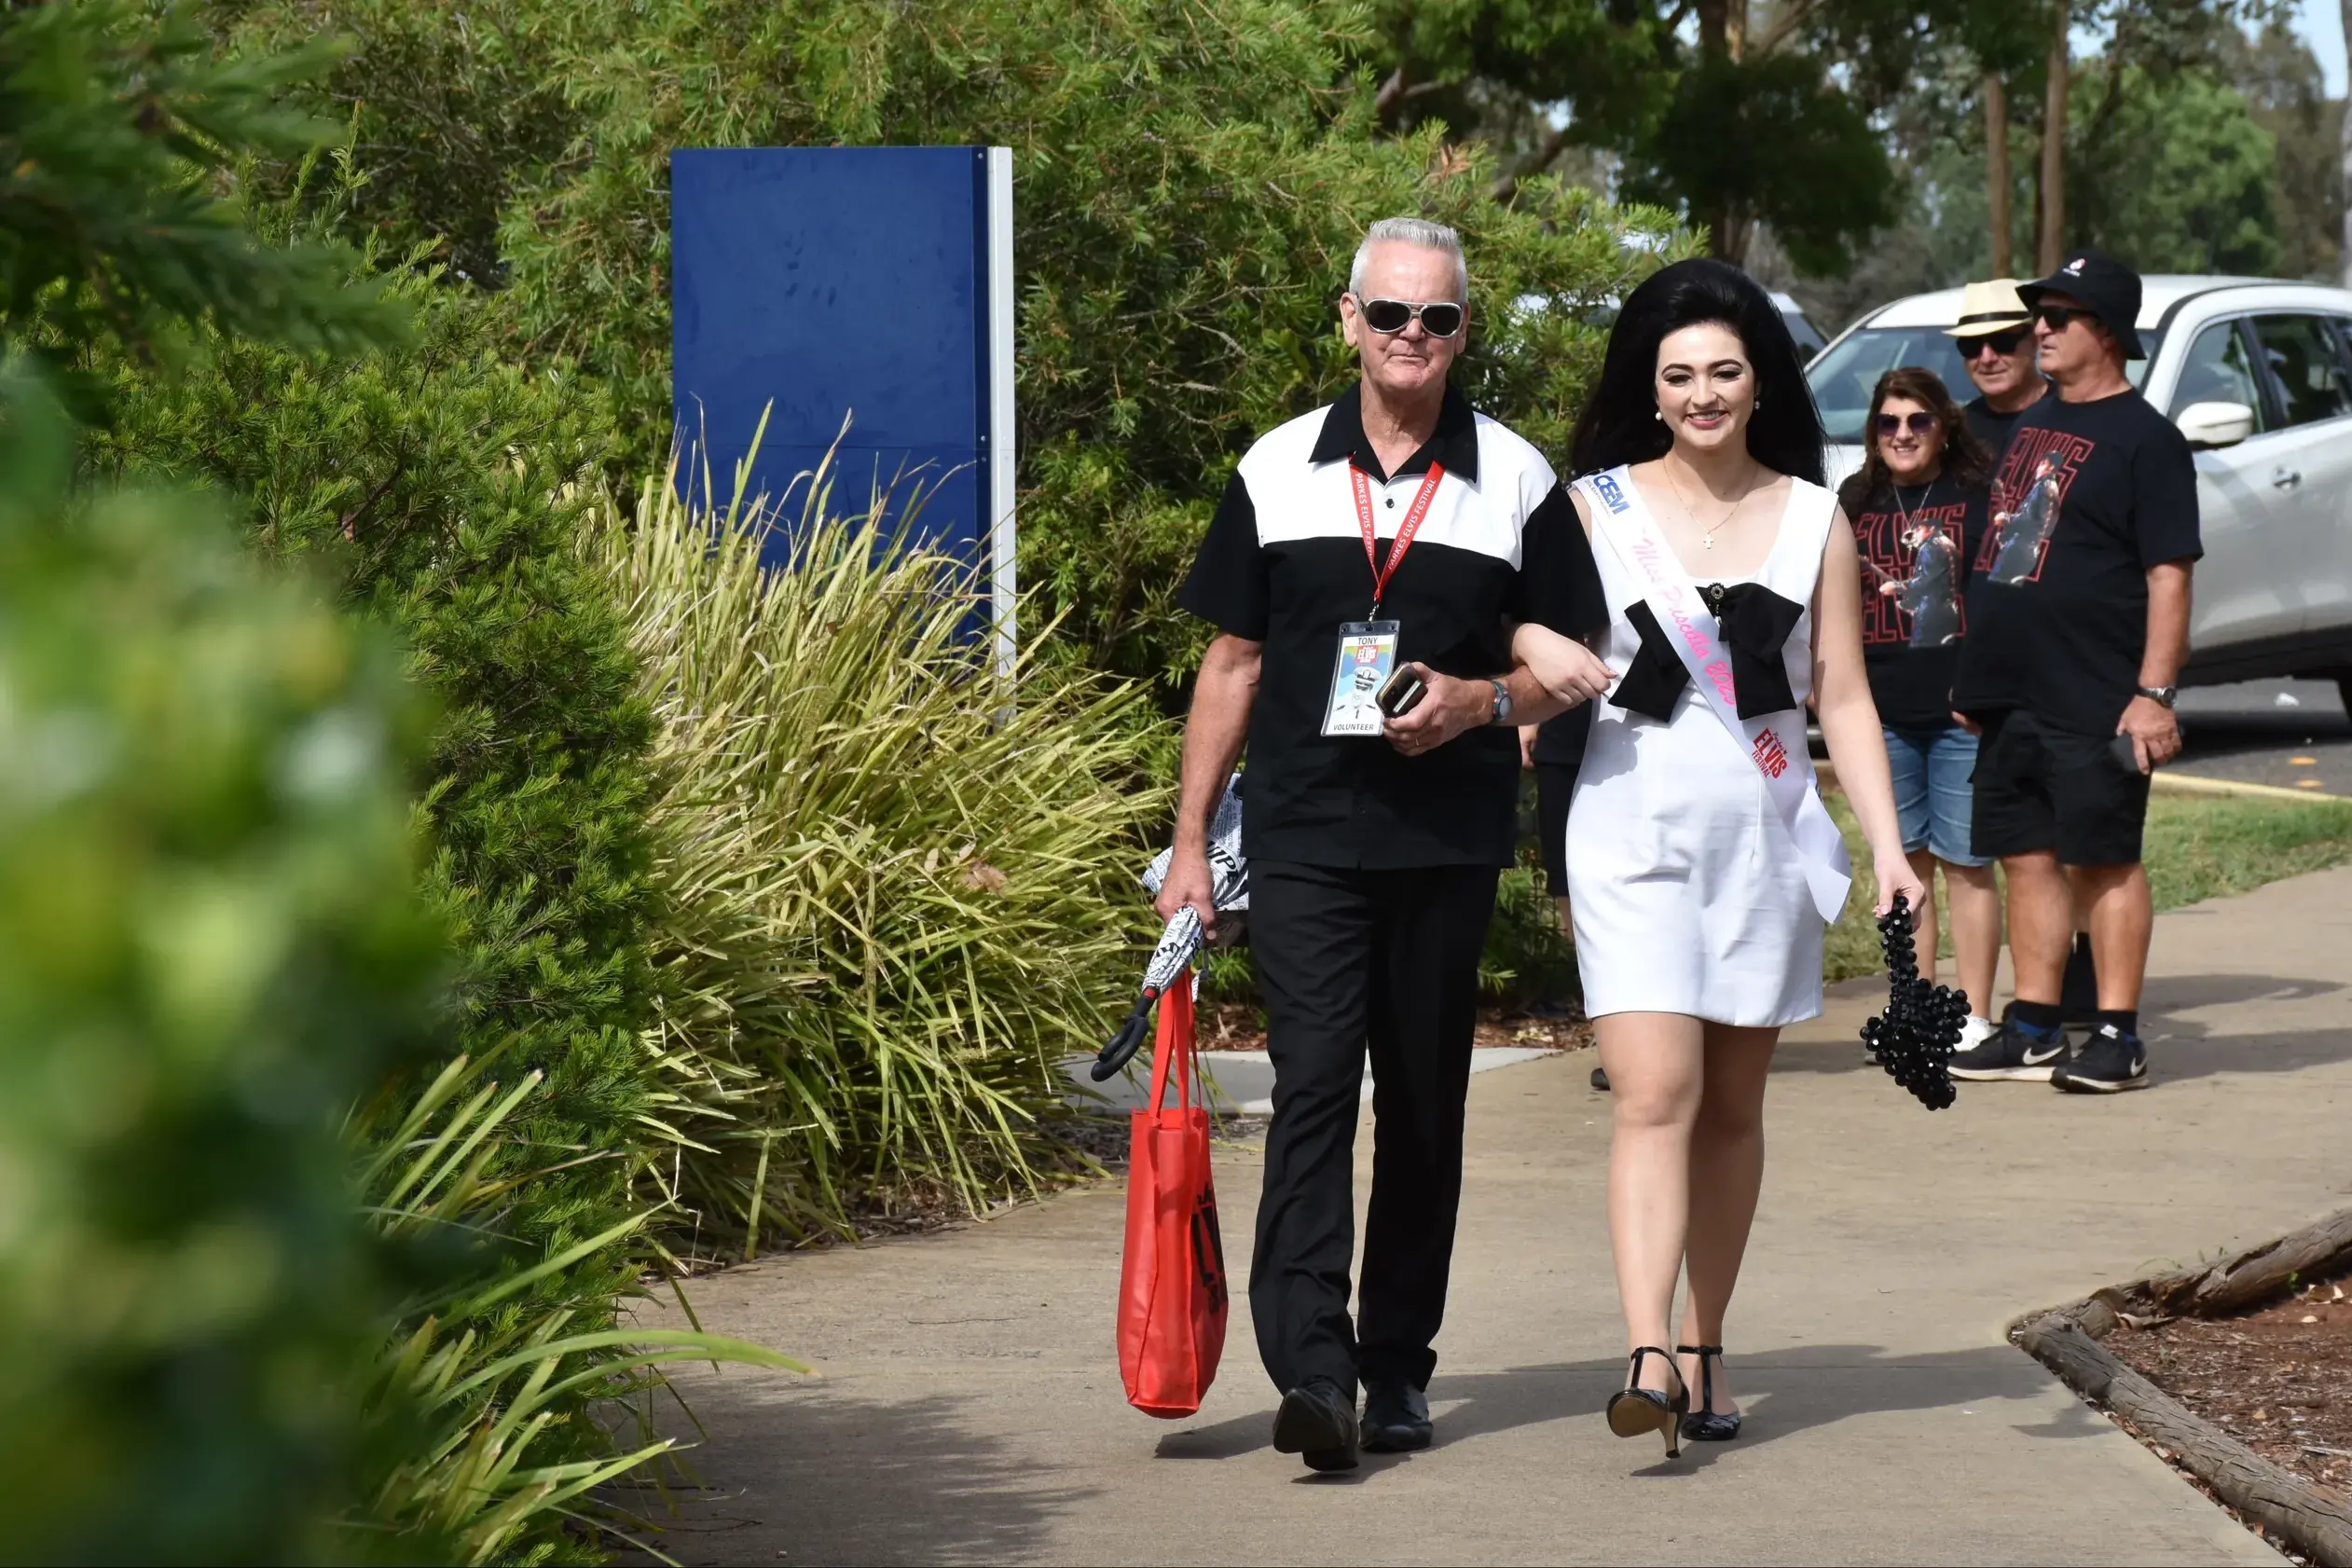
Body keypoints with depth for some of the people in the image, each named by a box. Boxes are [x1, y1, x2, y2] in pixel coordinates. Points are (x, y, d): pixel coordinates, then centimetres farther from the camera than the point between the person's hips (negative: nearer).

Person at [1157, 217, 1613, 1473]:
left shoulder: (1516, 482, 5)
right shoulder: (1277, 472, 7)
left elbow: (1571, 666, 9)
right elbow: (1232, 664, 11)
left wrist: (1484, 700, -13)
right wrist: (1189, 843, 7)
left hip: (1448, 841, 1)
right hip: (1304, 837, -1)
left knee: (1425, 1105, 7)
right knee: (1313, 1086, -12)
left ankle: (1397, 1364, 17)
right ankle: (1312, 1368, -20)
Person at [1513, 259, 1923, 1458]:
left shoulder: (1812, 521, 6)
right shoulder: (1595, 507, 2)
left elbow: (1842, 695, 6)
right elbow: (1501, 616, 11)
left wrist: (1889, 850, -1)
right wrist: (1532, 648, -10)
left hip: (1765, 831, 3)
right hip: (1632, 828, -2)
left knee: (1732, 1105, 9)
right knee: (1656, 1094, -16)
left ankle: (1704, 1347, 20)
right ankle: (1647, 1358, -25)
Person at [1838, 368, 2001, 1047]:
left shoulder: (1980, 495, 0)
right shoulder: (1854, 503, 13)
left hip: (1962, 709, -4)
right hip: (1881, 710, 4)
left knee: (1965, 862, -1)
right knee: (1904, 863, 8)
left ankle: (1974, 1017, 5)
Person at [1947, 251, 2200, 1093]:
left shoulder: (2143, 439, -8)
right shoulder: (2033, 424, 16)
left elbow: (2168, 574, -14)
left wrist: (2154, 692, -21)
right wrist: (1975, 672, 19)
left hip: (2094, 703, -8)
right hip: (2011, 692, 8)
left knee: (2104, 862, -3)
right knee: (2028, 858, 10)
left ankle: (2118, 1038, 1)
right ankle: (2032, 1031, 17)